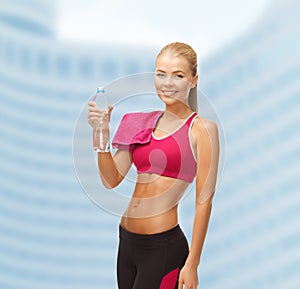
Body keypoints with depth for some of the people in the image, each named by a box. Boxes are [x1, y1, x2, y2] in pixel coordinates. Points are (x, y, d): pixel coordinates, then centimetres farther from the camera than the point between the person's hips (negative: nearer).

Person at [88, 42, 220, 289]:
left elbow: (204, 202, -9)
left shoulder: (202, 129, -6)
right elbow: (111, 180, 6)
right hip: (127, 241, 6)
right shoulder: (143, 123, 10)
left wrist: (192, 264, -12)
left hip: (163, 247, -6)